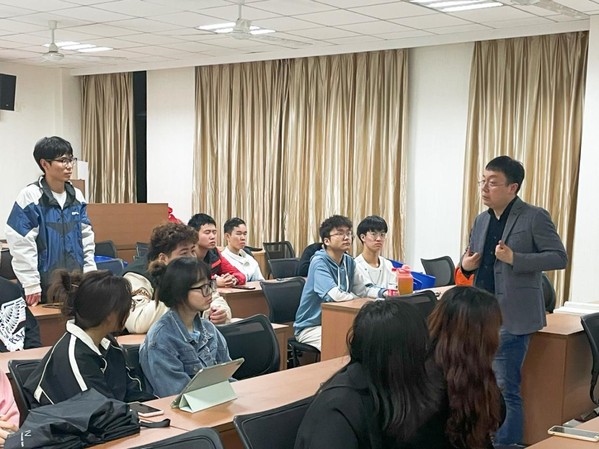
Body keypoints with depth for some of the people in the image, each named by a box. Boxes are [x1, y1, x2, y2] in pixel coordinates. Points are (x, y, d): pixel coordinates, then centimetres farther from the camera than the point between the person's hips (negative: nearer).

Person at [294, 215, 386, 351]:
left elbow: (363, 289, 6)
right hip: (311, 327, -8)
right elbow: (334, 295, -30)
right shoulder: (319, 262, -19)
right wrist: (357, 297, -13)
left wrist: (384, 293, -14)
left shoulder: (348, 262, 6)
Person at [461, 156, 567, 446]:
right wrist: (466, 264, -1)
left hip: (510, 319, -7)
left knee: (504, 390, -3)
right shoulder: (481, 221, 12)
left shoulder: (534, 217, -8)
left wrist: (515, 258, -21)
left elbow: (560, 258, -12)